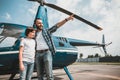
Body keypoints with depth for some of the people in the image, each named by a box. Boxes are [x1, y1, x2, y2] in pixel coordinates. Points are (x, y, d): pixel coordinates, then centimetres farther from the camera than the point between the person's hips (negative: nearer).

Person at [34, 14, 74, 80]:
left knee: (49, 74, -9)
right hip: (38, 54, 4)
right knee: (39, 75, 8)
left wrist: (67, 19, -7)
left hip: (47, 53, -3)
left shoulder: (47, 31, 9)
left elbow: (57, 25, 1)